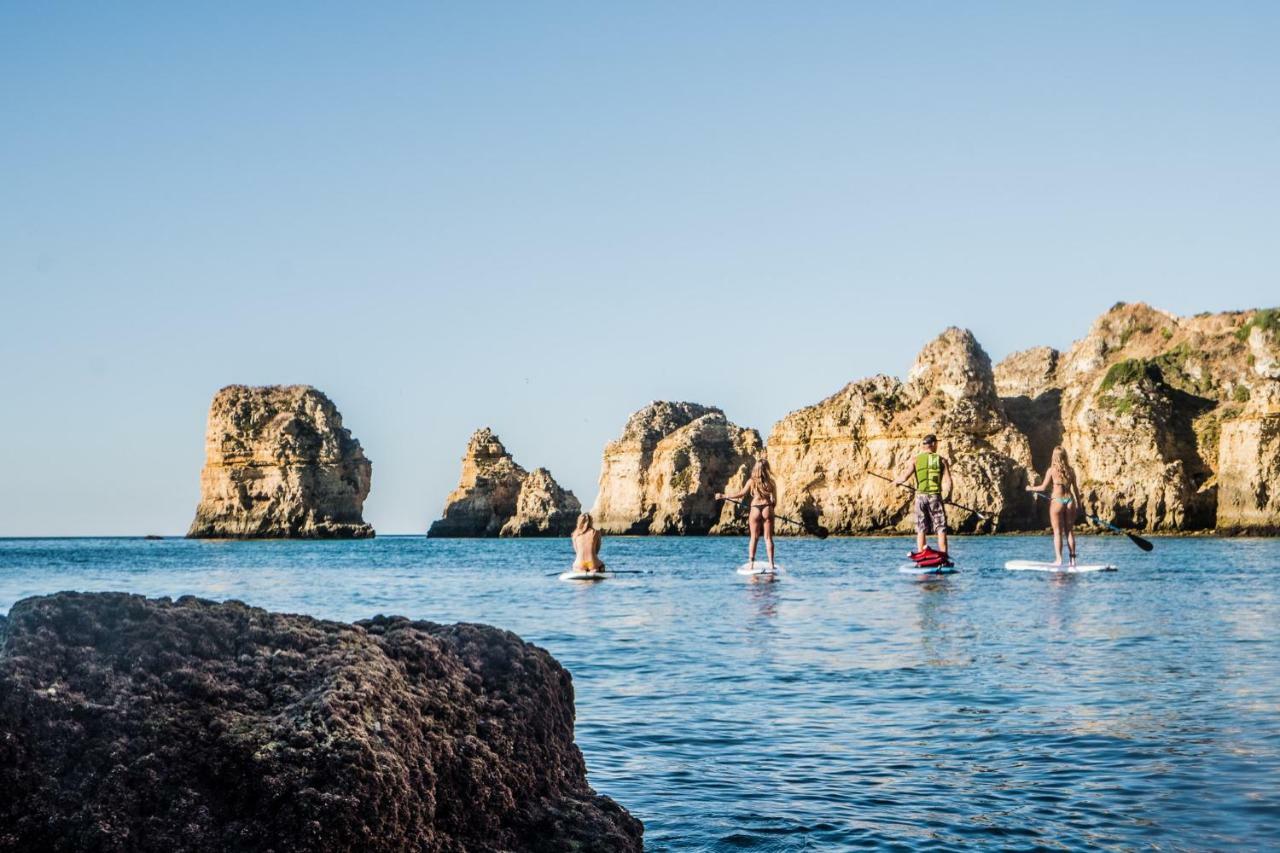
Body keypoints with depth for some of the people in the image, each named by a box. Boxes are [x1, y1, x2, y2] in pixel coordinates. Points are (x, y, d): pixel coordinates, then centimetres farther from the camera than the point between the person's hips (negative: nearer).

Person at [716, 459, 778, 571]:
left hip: (755, 509, 0)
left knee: (754, 538, 7)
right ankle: (771, 564, 1)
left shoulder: (752, 481, -1)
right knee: (768, 538, 4)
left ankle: (751, 562, 4)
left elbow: (741, 494, -2)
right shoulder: (771, 483, 2)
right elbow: (774, 501, 2)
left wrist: (723, 496, 5)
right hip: (767, 509, 0)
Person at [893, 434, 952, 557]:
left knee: (921, 530, 7)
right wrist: (947, 496, 12)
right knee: (941, 529, 4)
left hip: (920, 496, 1)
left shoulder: (915, 460, 1)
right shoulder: (941, 460, 1)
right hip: (935, 496, -1)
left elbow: (904, 477, -9)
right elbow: (948, 482, -4)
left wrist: (896, 482, 12)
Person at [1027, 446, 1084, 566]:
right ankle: (1072, 559, 10)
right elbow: (1075, 488, 8)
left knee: (1057, 532, 2)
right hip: (1070, 501, 3)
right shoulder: (1070, 470, 4)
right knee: (1070, 531, 10)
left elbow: (1043, 487, -4)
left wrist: (1031, 488, 13)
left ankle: (1058, 559, -4)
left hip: (1057, 501, -3)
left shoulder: (1052, 470, -6)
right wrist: (1079, 504, 17)